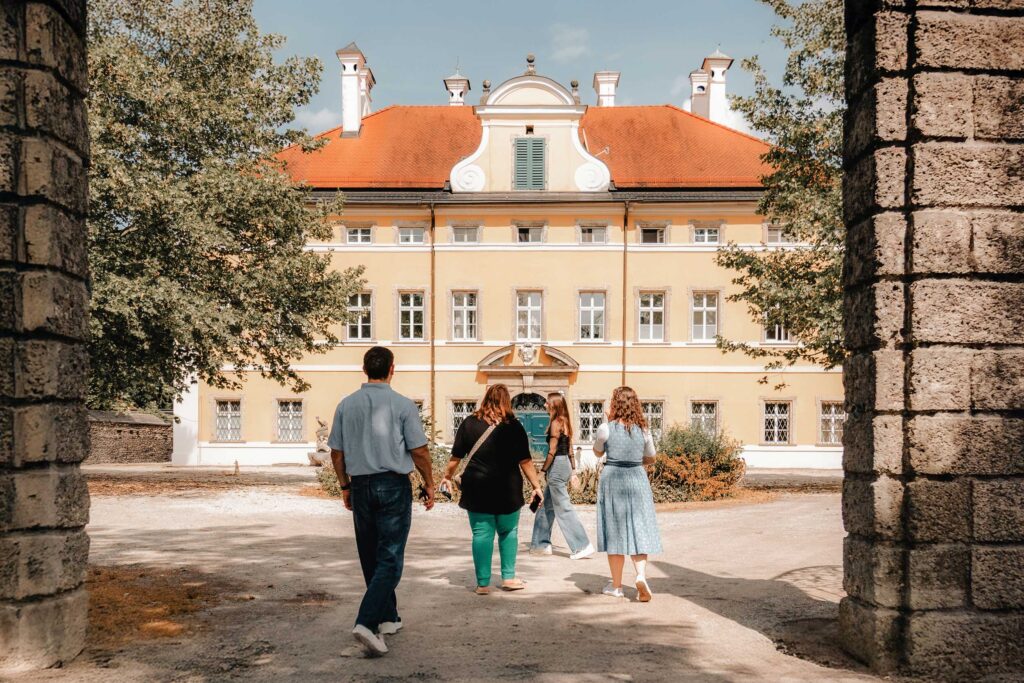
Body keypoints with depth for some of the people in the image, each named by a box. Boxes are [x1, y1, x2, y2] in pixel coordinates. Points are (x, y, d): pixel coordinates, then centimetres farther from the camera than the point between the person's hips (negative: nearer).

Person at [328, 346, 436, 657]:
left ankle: (388, 619, 27)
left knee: (371, 557, 16)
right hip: (393, 485, -4)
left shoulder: (346, 405, 3)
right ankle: (366, 622, -16)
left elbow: (336, 451, 7)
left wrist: (345, 485, 19)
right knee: (390, 559, -2)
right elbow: (419, 451, -7)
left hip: (360, 486, 4)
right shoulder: (403, 405, -8)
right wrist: (429, 484, 6)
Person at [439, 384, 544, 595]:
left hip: (478, 488, 0)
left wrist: (448, 477, 19)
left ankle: (483, 583, 6)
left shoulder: (470, 423, 0)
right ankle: (508, 577, 19)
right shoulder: (514, 426, -3)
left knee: (482, 534, 5)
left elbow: (456, 456, 4)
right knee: (508, 532, 16)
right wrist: (536, 486, 3)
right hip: (508, 489, 0)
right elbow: (525, 461, -4)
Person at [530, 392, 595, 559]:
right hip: (566, 464, 9)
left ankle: (583, 546, -5)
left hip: (557, 465, -9)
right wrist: (573, 472, 17)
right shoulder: (566, 422, 13)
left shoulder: (556, 422, -13)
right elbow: (570, 449, 15)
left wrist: (544, 470, -10)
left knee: (563, 508, -5)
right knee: (547, 506, 16)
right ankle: (542, 543, 23)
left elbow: (552, 450, -16)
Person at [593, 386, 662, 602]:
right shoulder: (643, 430, 1)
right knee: (639, 531, 6)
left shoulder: (606, 428, -7)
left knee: (615, 532, 7)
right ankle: (641, 575, -15)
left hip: (612, 479, -2)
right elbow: (650, 459, 13)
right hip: (637, 480, 2)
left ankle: (616, 585, 15)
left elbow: (598, 452, 10)